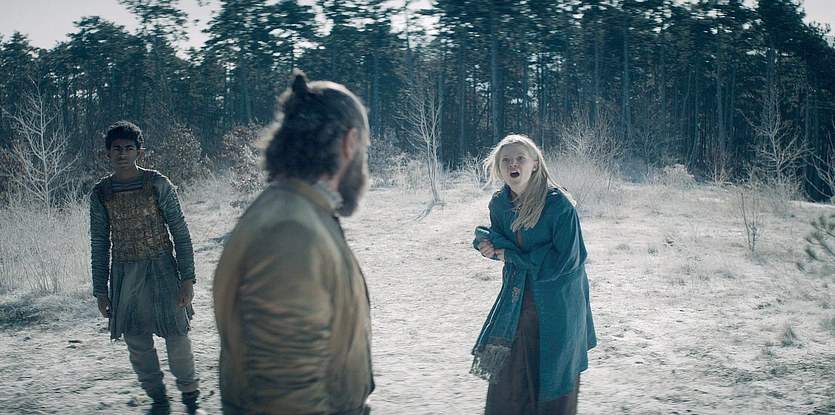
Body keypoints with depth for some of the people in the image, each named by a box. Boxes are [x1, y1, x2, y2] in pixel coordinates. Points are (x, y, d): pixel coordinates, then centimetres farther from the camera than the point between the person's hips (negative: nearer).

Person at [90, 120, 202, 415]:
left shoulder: (158, 184, -5)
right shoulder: (101, 194, 4)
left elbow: (180, 232, -3)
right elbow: (99, 244, 10)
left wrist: (187, 277, -8)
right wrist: (101, 290, 9)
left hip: (161, 269, -3)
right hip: (124, 275, 3)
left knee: (176, 335, 0)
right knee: (136, 342, 8)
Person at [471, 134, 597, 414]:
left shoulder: (559, 204, -19)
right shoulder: (499, 204, -1)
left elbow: (566, 260, -21)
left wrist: (511, 256, -15)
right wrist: (488, 243, -11)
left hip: (557, 301, -5)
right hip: (517, 299, 5)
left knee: (554, 376, 8)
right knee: (507, 372, 10)